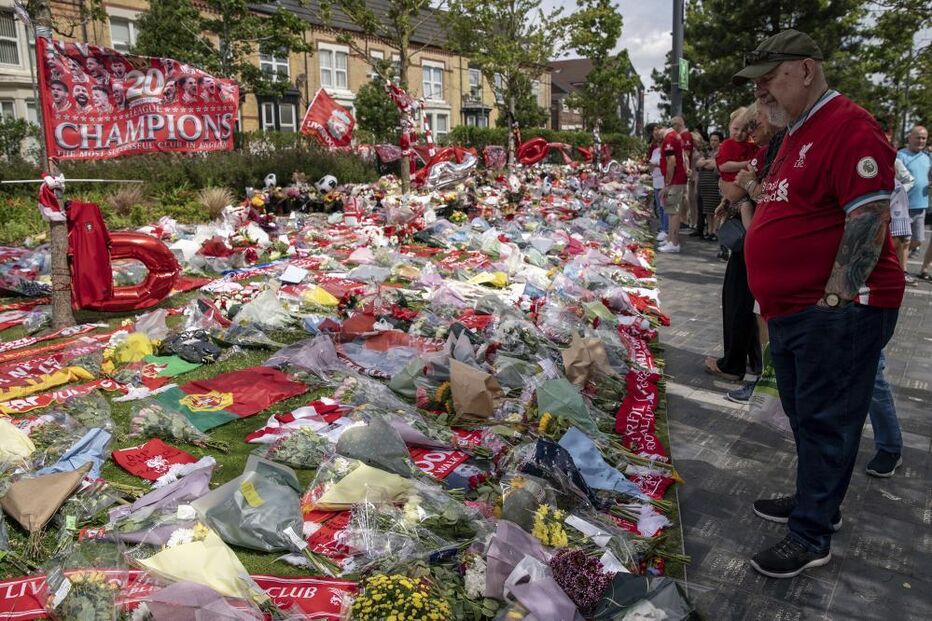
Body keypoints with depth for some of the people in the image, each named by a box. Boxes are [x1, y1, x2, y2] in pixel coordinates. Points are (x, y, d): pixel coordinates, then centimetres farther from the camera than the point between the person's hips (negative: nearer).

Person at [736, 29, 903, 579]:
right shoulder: (798, 135, 18)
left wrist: (834, 300, -23)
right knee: (806, 416, 18)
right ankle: (816, 501, 34)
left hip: (837, 312, -10)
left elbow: (869, 219, -22)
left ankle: (812, 536, 9)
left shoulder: (849, 129, -14)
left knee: (824, 421, -2)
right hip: (793, 310, 10)